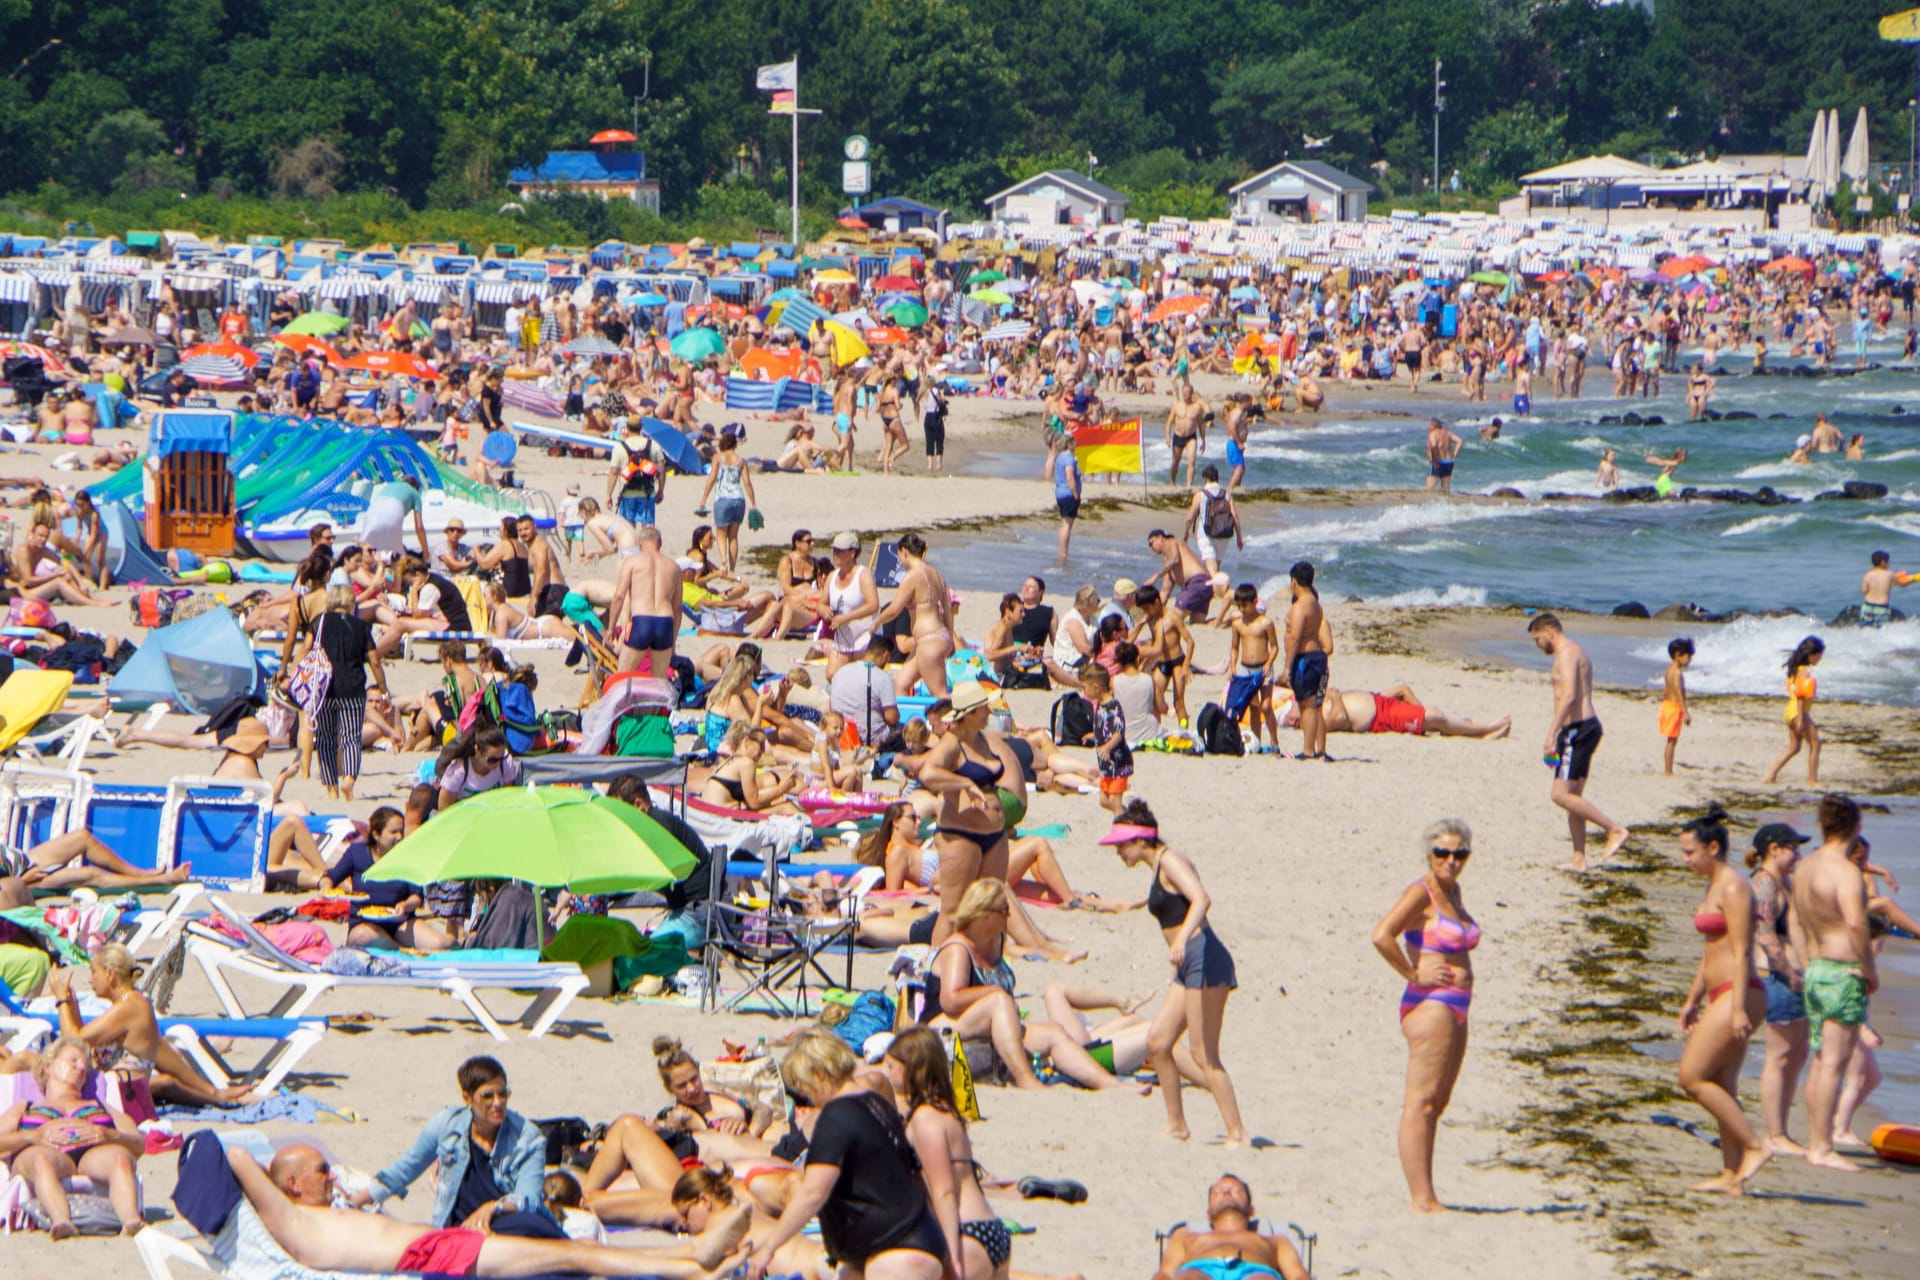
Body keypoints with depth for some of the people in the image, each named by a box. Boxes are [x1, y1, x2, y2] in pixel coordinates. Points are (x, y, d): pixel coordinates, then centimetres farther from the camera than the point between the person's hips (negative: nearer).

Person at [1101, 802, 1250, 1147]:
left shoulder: (1169, 861, -10)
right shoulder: (1159, 867, 19)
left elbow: (1201, 899, -25)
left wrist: (1181, 940, -40)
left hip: (1204, 958, -10)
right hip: (1188, 965, 10)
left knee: (1203, 1054, -10)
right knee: (1157, 1043, 9)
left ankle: (1238, 1134, -8)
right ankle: (1176, 1125, 17)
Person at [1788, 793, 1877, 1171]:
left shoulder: (1805, 867, 11)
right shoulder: (1845, 871, -16)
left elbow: (1794, 920, 21)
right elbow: (1856, 923, -28)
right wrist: (1871, 970, -17)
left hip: (1816, 971, 9)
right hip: (1844, 974, -9)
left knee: (1821, 1062, 14)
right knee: (1834, 1063, -6)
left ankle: (1814, 1143, 18)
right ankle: (1822, 1148, -7)